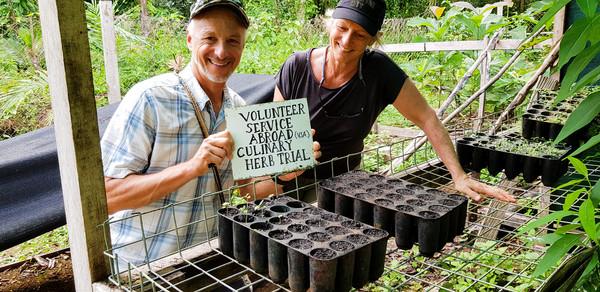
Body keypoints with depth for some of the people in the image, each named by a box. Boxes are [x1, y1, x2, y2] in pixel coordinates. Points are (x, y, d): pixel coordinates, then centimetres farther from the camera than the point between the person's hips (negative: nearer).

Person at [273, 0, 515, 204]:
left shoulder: (379, 71, -17)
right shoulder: (296, 67, -15)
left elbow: (427, 119, -16)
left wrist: (460, 177, -22)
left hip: (340, 179, 0)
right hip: (293, 175, 0)